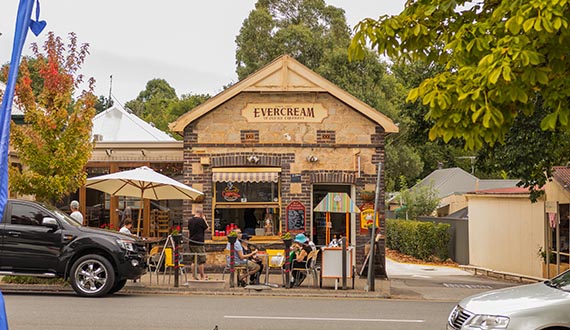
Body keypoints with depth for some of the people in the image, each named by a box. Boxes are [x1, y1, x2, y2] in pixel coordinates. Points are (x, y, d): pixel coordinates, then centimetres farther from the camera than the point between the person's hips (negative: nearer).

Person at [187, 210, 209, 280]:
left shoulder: (190, 220, 10)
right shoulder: (201, 220, -12)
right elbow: (207, 229, -1)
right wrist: (204, 220, 3)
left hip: (191, 243, 7)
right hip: (198, 243, -7)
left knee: (193, 260, 12)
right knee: (201, 260, -1)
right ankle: (202, 276, 2)